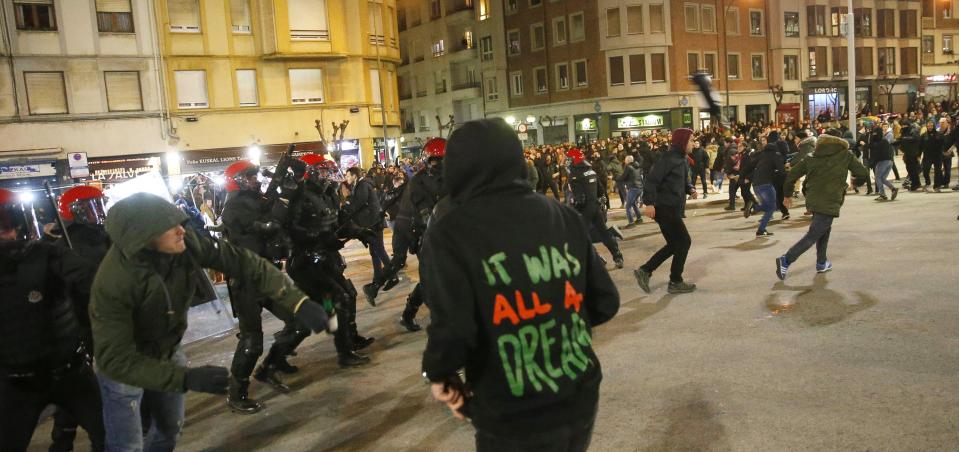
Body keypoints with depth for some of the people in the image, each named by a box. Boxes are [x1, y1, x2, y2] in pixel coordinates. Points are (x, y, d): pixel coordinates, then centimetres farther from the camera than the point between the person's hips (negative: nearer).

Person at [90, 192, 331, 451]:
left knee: (170, 430, 23)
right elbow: (115, 359, -36)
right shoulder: (113, 282, -37)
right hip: (123, 363, -5)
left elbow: (242, 261, -25)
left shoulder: (186, 243, -28)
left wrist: (296, 301, -35)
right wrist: (187, 378, -43)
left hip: (168, 351, 5)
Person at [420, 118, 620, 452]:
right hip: (580, 401, 5)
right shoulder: (564, 216, 0)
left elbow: (453, 333, -22)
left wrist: (438, 375, -2)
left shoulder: (450, 233, -12)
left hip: (514, 422, -4)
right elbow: (605, 303, 3)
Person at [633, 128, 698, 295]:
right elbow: (652, 180, -22)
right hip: (665, 208, -10)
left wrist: (691, 189, 3)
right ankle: (675, 282, 9)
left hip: (673, 209, 10)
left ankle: (644, 271, 17)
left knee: (674, 244, 14)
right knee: (684, 242, -2)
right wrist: (649, 203, -27)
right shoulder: (668, 158, -17)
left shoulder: (683, 159, 13)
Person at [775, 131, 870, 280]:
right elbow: (864, 174, 0)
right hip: (829, 202, -5)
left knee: (824, 230, 25)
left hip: (813, 200, 6)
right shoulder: (845, 155, 1)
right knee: (813, 235, -5)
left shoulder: (813, 156, 9)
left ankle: (821, 263, 31)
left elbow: (792, 174, 6)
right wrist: (856, 178, 23)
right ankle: (786, 260, -18)